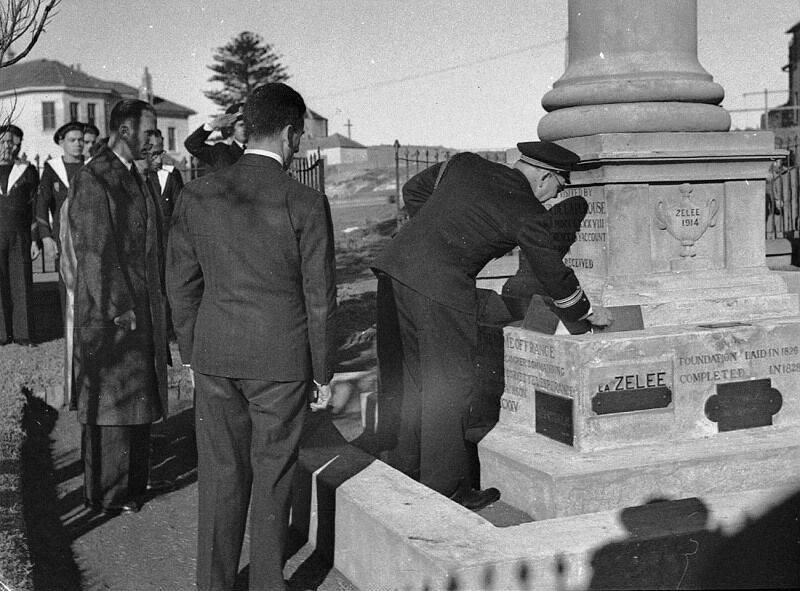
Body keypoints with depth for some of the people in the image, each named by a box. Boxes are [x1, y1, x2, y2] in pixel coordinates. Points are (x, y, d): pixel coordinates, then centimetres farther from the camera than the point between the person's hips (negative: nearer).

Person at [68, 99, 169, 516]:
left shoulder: (133, 177, 13)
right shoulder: (92, 180, -16)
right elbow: (94, 252, -19)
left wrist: (157, 298, 13)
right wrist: (118, 310, -20)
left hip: (142, 306, 9)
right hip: (111, 311, -9)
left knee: (137, 400, 17)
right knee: (112, 401, 1)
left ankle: (132, 478, 30)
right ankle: (108, 494, 13)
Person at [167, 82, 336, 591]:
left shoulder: (198, 195, -2)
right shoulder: (306, 204, -12)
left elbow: (182, 284, 4)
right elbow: (320, 297, -7)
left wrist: (192, 353, 16)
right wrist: (322, 370, 3)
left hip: (215, 357, 3)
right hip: (282, 360, -3)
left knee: (220, 477, 14)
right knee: (273, 479, 11)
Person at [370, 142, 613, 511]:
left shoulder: (465, 164, 13)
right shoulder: (525, 212, -3)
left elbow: (413, 190, 23)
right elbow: (553, 272, 7)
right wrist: (586, 312, 24)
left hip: (394, 266, 8)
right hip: (441, 291, -7)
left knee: (403, 384, 16)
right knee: (448, 389, 5)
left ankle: (404, 477, 28)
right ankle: (446, 489, 14)